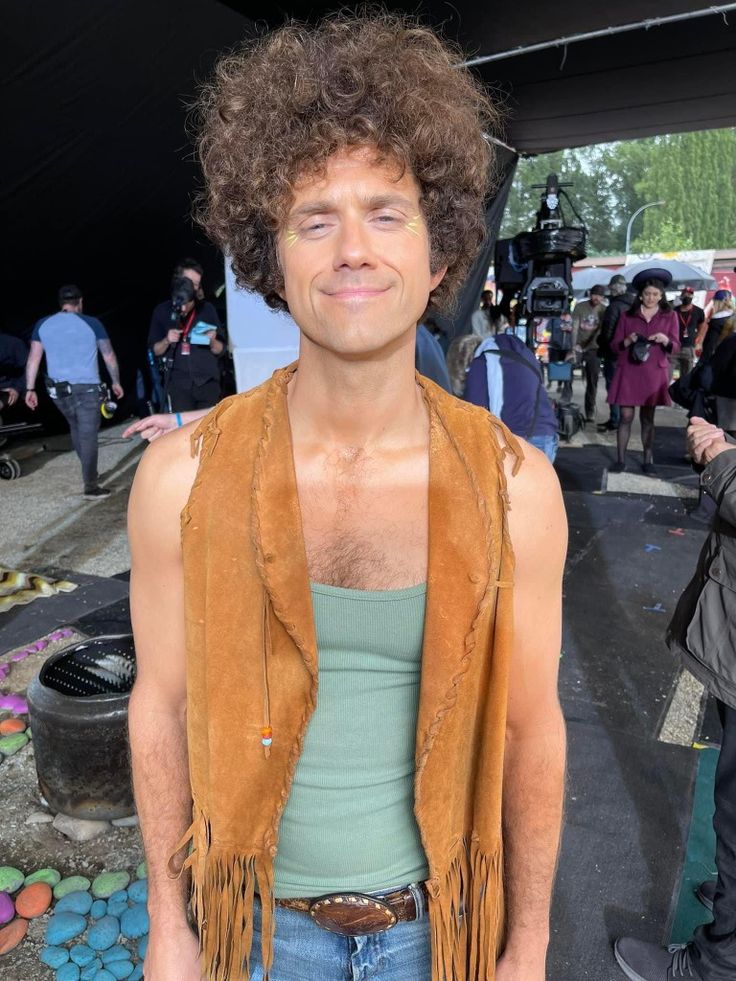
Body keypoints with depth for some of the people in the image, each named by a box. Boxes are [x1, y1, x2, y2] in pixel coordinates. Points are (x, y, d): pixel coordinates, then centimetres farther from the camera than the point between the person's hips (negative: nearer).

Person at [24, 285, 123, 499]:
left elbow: (33, 359, 1)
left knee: (76, 429, 23)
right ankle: (91, 487, -4)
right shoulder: (91, 324, -5)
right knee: (88, 435, -2)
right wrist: (116, 382, 12)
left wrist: (30, 389, 5)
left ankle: (90, 473, 34)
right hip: (87, 387, -4)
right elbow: (109, 356, 0)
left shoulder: (43, 325, 4)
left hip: (57, 389, 4)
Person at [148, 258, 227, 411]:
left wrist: (212, 341, -13)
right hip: (178, 384, 0)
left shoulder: (207, 309, 6)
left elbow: (220, 350, 8)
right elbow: (155, 350, 12)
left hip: (208, 382, 0)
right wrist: (166, 341, -8)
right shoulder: (162, 311, 8)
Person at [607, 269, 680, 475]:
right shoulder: (627, 316, 7)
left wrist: (665, 340, -17)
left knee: (648, 418, 6)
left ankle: (648, 461, 11)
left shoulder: (669, 316, 7)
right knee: (626, 416, -3)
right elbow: (615, 345, 6)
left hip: (654, 373, 0)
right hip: (628, 372, 0)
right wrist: (628, 341, -15)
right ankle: (621, 460, 2)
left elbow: (676, 348, 4)